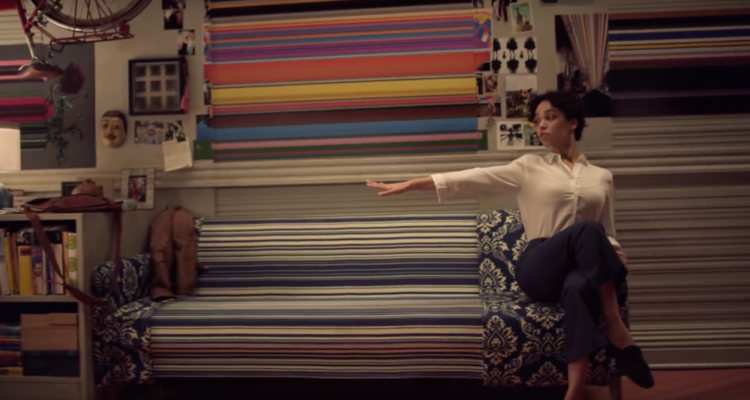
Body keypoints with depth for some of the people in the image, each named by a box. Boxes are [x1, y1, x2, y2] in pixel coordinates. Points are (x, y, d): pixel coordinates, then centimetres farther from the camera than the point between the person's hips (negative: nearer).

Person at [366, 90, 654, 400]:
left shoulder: (601, 177, 19)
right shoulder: (530, 167, 13)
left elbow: (608, 233, 22)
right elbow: (474, 179, 4)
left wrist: (616, 256, -3)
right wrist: (409, 185, -4)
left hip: (584, 271, 2)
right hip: (539, 269, -1)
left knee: (578, 287, -39)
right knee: (587, 230, -35)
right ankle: (617, 331, -24)